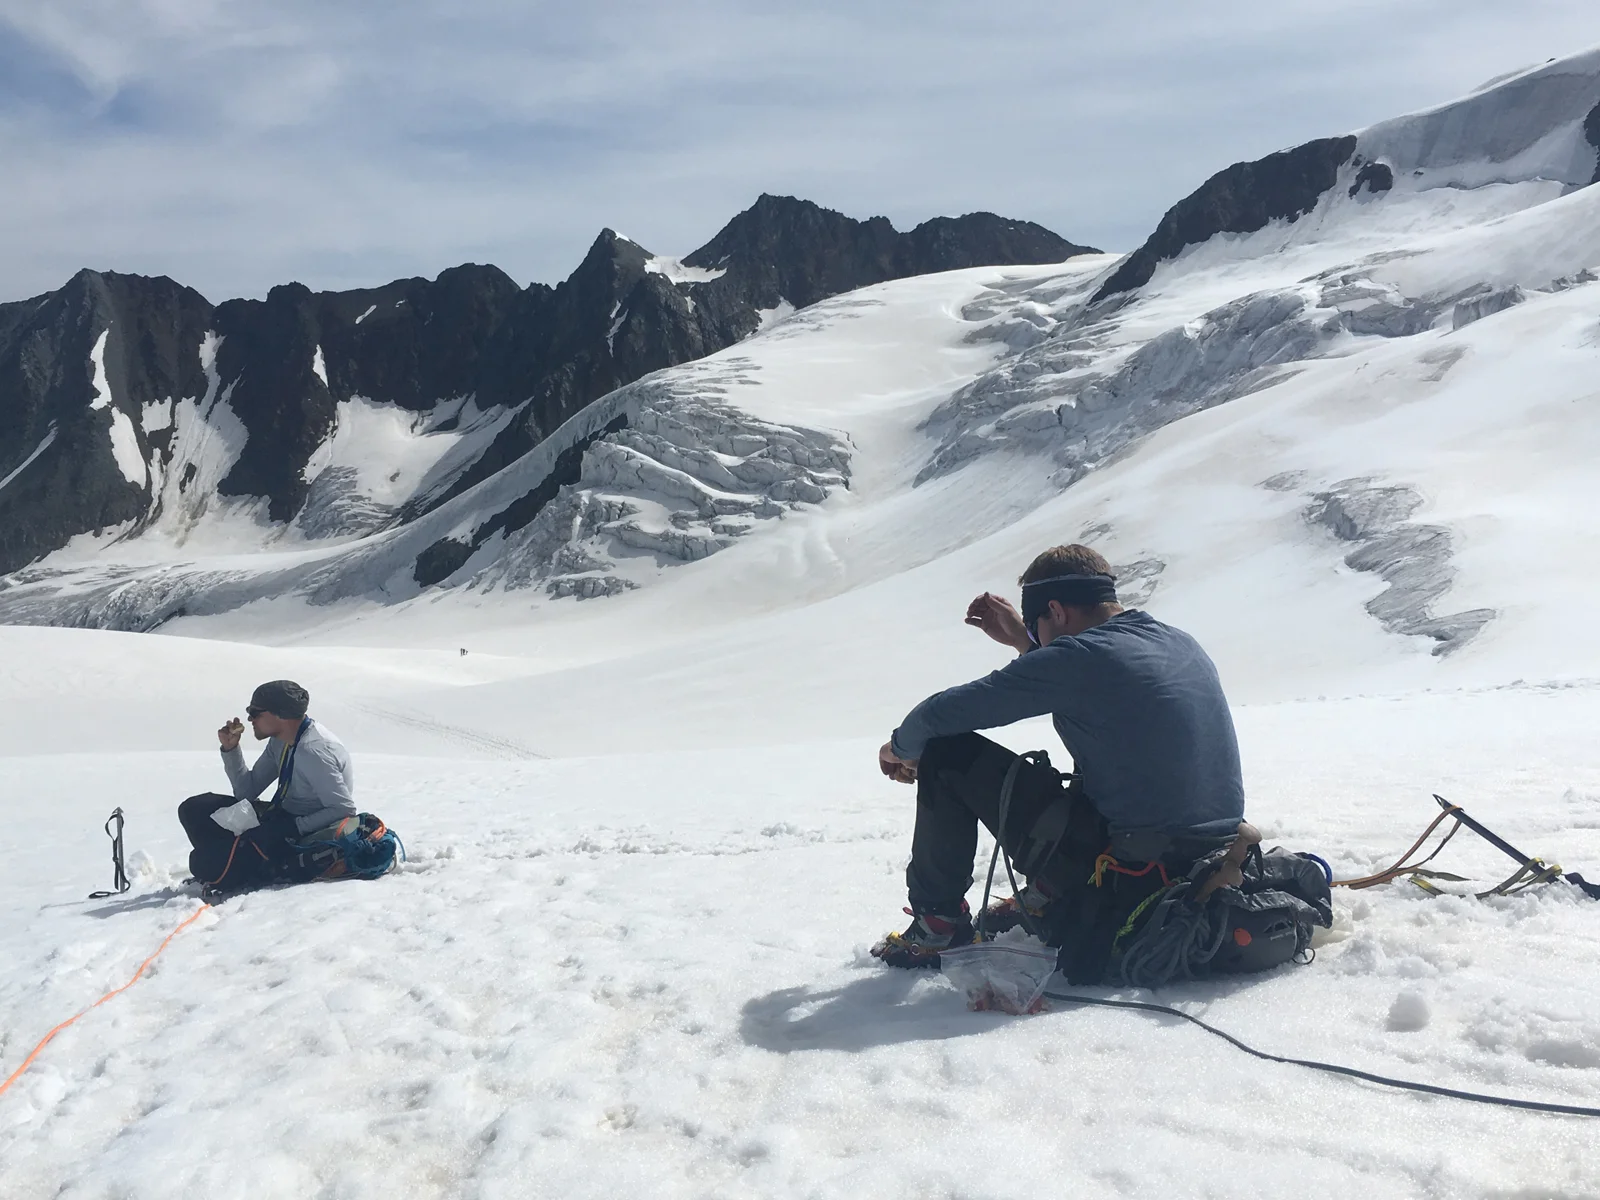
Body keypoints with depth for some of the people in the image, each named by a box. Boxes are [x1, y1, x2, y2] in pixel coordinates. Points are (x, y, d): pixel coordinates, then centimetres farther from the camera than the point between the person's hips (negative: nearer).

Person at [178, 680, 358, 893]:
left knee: (203, 862, -18)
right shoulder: (280, 741, 4)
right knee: (194, 810, 7)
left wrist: (296, 826, -26)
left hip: (305, 838, -10)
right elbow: (248, 792, 10)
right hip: (281, 818, 10)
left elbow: (346, 810, -26)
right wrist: (230, 749, -1)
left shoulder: (312, 751, -26)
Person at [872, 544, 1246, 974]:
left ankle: (939, 921, 13)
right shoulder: (1182, 643, 7)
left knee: (948, 754, -2)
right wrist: (1024, 643, 27)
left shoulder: (1080, 655, -15)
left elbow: (941, 715, -8)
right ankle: (1047, 897, 32)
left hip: (1127, 877, -8)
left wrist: (902, 748, 12)